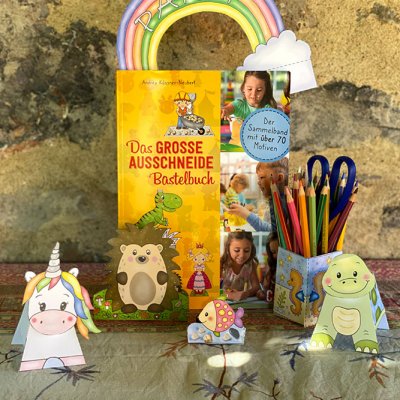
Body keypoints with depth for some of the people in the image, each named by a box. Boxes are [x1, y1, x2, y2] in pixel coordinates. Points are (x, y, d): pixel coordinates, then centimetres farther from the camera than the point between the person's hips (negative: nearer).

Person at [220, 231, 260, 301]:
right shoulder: (222, 264, -19)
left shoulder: (251, 264, -8)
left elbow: (256, 286, -7)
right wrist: (228, 295, -38)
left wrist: (246, 293, -28)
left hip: (241, 301, 3)